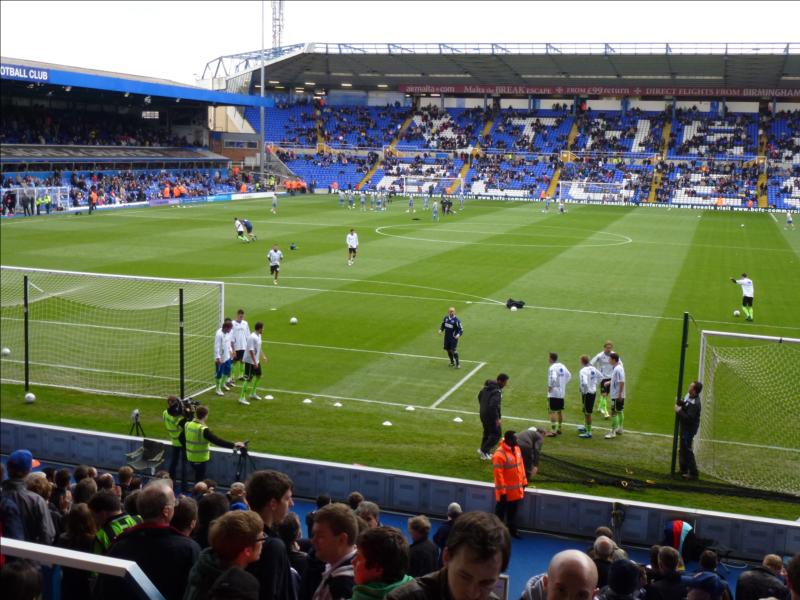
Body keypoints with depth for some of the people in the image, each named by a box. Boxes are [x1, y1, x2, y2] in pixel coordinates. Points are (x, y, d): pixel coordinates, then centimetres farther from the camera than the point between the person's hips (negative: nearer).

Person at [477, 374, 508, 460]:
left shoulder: (487, 386, 4)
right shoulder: (497, 391, -26)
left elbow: (479, 395, 19)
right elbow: (493, 406, -33)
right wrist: (497, 419, -25)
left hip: (483, 414, 9)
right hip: (491, 416, -9)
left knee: (487, 433, 22)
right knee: (496, 434, 4)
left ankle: (484, 453, 31)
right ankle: (484, 450, 5)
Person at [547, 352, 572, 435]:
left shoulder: (552, 367, -17)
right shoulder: (562, 366, 8)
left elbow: (553, 378, -32)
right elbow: (569, 375, 17)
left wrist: (550, 386, -18)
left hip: (553, 393, -8)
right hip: (562, 392, 8)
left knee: (553, 411, -5)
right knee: (560, 411, 16)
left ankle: (553, 430, -6)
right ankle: (559, 428, 25)